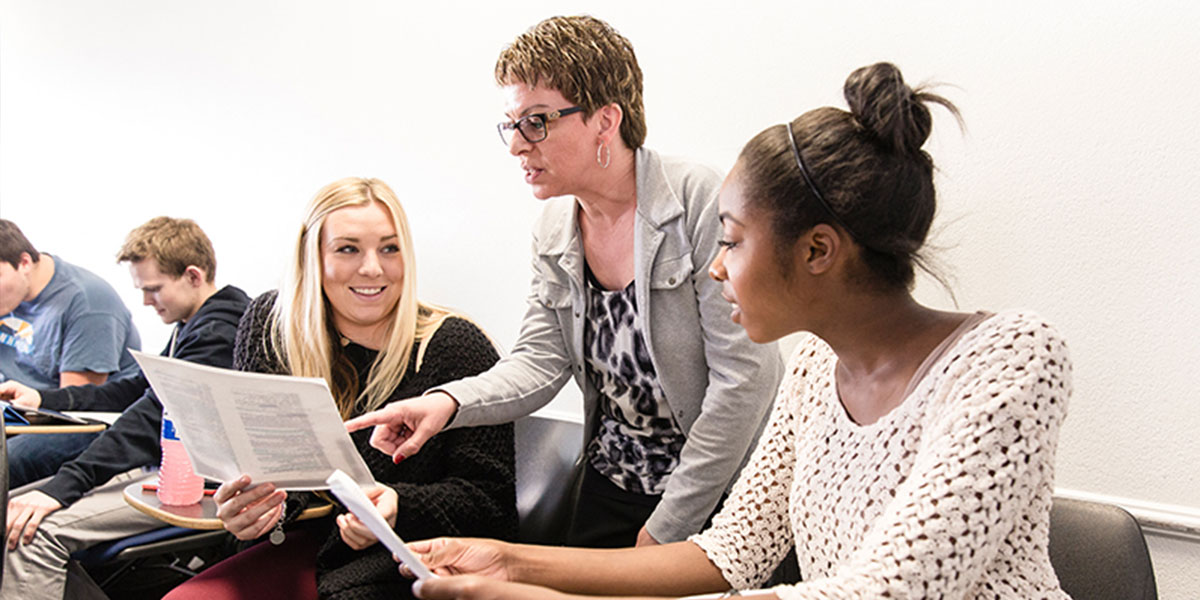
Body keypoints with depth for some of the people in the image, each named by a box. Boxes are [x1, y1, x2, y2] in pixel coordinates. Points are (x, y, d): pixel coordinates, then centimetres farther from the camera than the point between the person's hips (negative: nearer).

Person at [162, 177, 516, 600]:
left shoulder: (456, 348, -12)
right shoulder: (270, 326, 1)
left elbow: (491, 498, -10)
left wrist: (401, 510, -27)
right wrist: (245, 507, -17)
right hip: (311, 549, 4)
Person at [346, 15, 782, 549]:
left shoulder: (700, 202, -19)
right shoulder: (554, 227, 3)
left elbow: (745, 376, -20)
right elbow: (539, 363, 1)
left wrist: (666, 527, -16)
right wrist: (448, 401, -20)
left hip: (715, 493, -5)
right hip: (610, 481, 6)